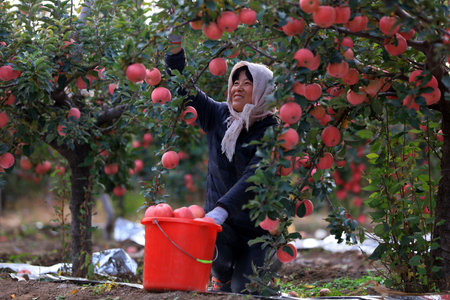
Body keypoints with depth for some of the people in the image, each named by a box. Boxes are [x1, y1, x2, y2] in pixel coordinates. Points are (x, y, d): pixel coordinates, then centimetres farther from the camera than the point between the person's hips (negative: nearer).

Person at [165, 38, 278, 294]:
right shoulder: (218, 116, 2)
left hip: (257, 227, -4)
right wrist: (176, 50, -7)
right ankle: (221, 276, 0)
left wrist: (222, 209, -38)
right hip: (222, 222, 4)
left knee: (244, 291, -15)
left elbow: (253, 178, -25)